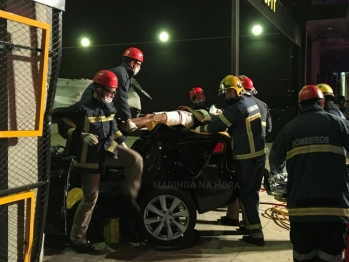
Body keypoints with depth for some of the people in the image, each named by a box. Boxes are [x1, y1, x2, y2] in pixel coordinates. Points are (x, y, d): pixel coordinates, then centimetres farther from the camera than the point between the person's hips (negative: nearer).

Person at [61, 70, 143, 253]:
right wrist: (83, 136, -25)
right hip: (90, 157, -6)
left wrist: (122, 143, 17)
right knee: (90, 198, -1)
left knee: (136, 159, -14)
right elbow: (64, 126, -13)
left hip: (108, 149, 6)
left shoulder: (109, 106, 4)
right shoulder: (83, 108, -18)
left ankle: (129, 194, 8)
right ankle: (77, 238, 15)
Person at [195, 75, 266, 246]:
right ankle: (251, 224, 29)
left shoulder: (236, 107, -16)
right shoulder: (250, 102, 12)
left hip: (246, 157, -9)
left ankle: (256, 233, -1)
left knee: (245, 194, -1)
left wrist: (198, 129, 1)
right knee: (253, 192, 18)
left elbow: (218, 125, -12)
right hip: (259, 153, 9)